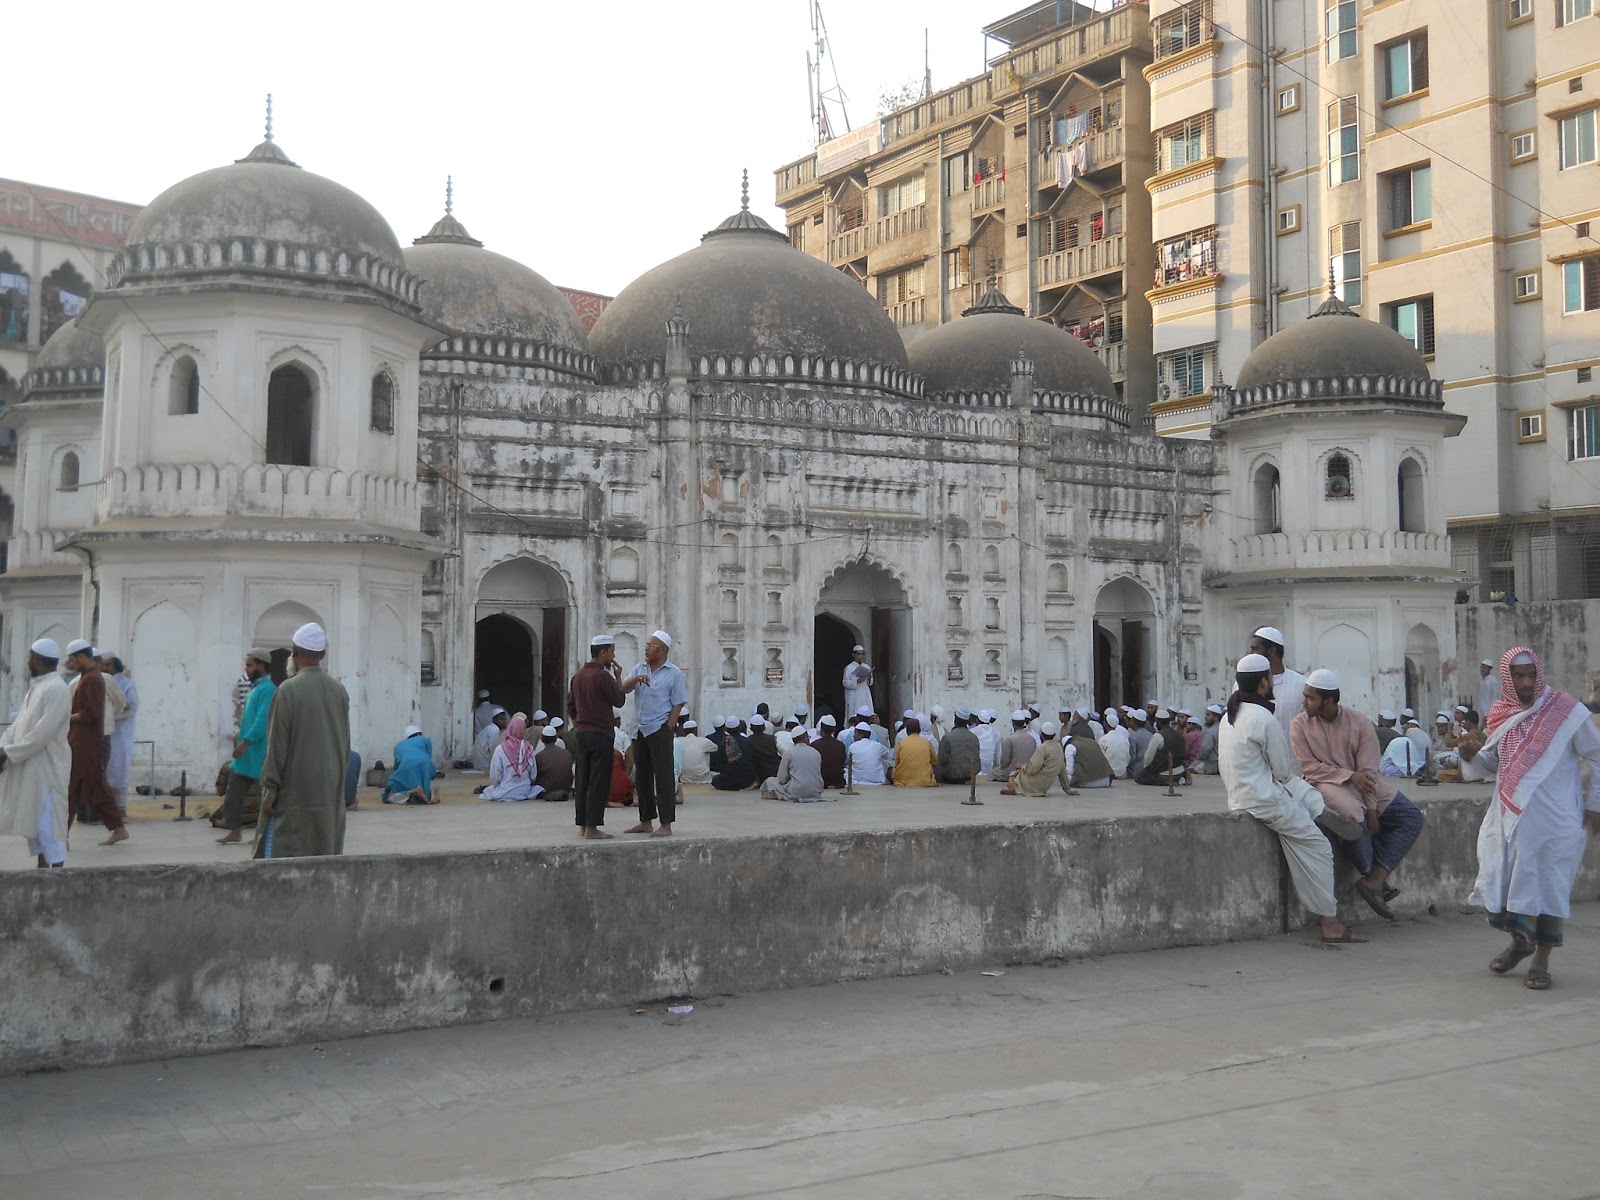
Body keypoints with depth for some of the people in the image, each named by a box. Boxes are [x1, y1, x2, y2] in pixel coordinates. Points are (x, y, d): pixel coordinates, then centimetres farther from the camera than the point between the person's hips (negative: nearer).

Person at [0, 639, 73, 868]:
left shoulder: (57, 689, -18)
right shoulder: (37, 686, 13)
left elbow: (42, 734, -23)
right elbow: (20, 722, 14)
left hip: (47, 769, -10)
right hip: (29, 768, 10)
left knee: (48, 823, -7)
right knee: (32, 820, 16)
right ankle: (42, 867, 25)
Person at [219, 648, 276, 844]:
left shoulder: (267, 689, -15)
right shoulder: (255, 688, 16)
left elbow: (262, 720, -24)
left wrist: (245, 742, -27)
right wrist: (240, 737, 17)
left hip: (258, 755, -10)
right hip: (246, 754, 10)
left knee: (263, 796, -1)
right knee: (233, 793, 12)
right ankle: (235, 833, 20)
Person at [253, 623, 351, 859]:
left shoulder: (289, 690, -11)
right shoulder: (339, 690, 5)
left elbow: (278, 743, -11)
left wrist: (271, 787, -6)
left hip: (295, 791, -5)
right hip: (331, 792, 5)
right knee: (327, 853, 9)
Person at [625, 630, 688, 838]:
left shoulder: (673, 673, -2)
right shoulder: (640, 669, 12)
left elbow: (678, 704, -4)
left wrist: (667, 729, -11)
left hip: (660, 729, -6)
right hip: (640, 729, 6)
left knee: (663, 777, -5)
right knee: (642, 776, 10)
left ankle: (666, 825, -2)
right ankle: (646, 821, 20)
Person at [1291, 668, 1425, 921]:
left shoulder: (1359, 723, -4)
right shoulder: (1300, 725, -5)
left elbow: (1367, 770, -8)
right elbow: (1309, 767, -9)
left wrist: (1372, 810, -16)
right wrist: (1349, 776, -19)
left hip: (1361, 782, 4)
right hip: (1325, 784, -4)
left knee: (1412, 817, -11)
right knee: (1353, 816, -35)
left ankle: (1374, 880, -19)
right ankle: (1374, 877, -13)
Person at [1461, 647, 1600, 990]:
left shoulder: (1566, 710, -8)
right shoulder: (1501, 714, 5)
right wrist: (1474, 755, -5)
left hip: (1555, 819, -4)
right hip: (1510, 816, 4)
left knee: (1549, 884, 1)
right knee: (1505, 880, 5)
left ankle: (1541, 959, 13)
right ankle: (1520, 940, 30)